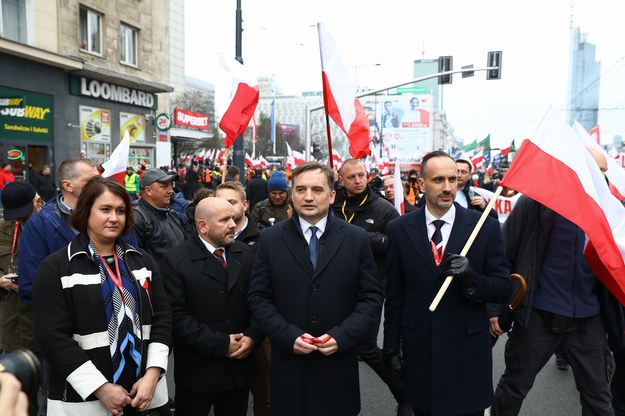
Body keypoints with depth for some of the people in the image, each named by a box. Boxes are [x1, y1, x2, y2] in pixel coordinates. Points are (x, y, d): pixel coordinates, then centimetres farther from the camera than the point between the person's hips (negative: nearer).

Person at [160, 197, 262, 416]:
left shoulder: (245, 254, 3)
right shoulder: (175, 262, -11)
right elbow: (177, 316, -16)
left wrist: (253, 336, -10)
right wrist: (221, 344, -17)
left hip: (239, 367, 4)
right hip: (197, 372, -4)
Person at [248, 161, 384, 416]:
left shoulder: (357, 239, -1)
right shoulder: (270, 239, -1)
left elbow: (372, 297, -2)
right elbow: (258, 297, -1)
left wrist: (342, 336, -13)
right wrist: (289, 335, -13)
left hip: (339, 363, 0)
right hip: (288, 362, 0)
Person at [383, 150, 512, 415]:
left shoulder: (486, 227, -5)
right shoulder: (399, 229, -2)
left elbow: (504, 288, -3)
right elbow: (394, 294, 3)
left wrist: (472, 280, -23)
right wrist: (391, 345, 5)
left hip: (468, 351, -1)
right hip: (418, 350, 1)